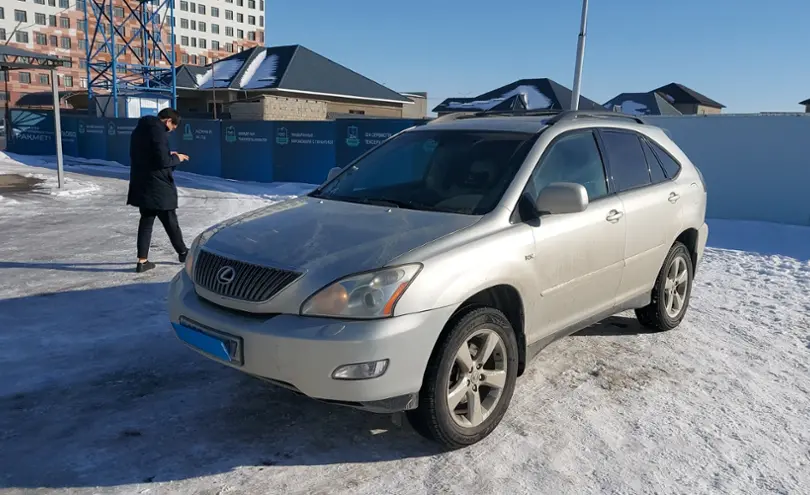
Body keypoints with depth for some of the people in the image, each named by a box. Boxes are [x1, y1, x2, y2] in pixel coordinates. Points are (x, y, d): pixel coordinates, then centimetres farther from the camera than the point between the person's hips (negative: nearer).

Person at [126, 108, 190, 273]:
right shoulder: (158, 131, -17)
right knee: (170, 221, 8)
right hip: (158, 185, -8)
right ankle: (182, 252, 25)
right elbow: (162, 161, -22)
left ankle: (142, 260, 8)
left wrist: (168, 154, 13)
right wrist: (176, 158, -3)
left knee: (146, 221, 11)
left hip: (141, 184, 8)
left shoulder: (140, 129, 12)